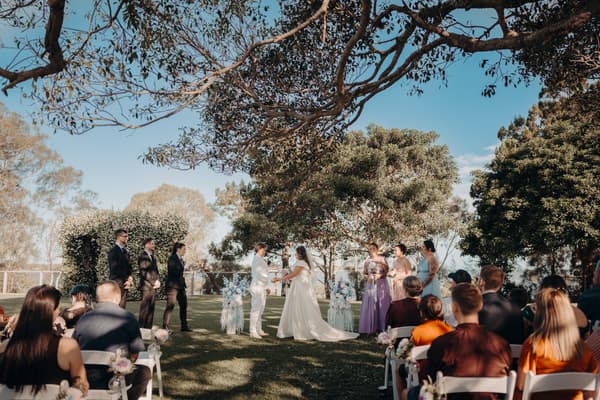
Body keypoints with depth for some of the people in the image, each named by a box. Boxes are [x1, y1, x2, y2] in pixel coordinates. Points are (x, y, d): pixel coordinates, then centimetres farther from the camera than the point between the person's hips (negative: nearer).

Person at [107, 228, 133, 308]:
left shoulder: (125, 251, 16)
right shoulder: (113, 251, -8)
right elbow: (115, 269, -14)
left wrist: (129, 278, 1)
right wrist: (127, 279, -10)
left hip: (125, 283, 7)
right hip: (117, 282, -7)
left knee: (122, 306, 6)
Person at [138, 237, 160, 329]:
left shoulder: (153, 256, 18)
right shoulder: (142, 256, -5)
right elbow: (144, 272, -12)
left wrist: (158, 281, 3)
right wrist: (154, 282, -12)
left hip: (154, 286, 7)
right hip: (146, 286, -7)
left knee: (151, 309, 7)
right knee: (144, 309, -5)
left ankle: (149, 329, 11)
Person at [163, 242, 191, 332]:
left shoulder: (181, 260, 17)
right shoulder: (172, 258, -7)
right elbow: (172, 271, -17)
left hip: (180, 285, 9)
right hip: (173, 285, -9)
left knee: (184, 305, 11)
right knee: (170, 305, -13)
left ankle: (184, 326, 19)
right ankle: (165, 326, -11)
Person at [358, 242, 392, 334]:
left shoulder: (382, 259, 0)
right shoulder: (367, 261, 9)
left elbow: (386, 272, -2)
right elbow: (365, 273, 13)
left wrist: (379, 276, -17)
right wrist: (368, 277, -6)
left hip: (381, 284, -3)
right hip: (370, 285, 3)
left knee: (381, 304, -3)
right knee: (370, 305, -1)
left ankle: (382, 327, 2)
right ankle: (371, 328, 2)